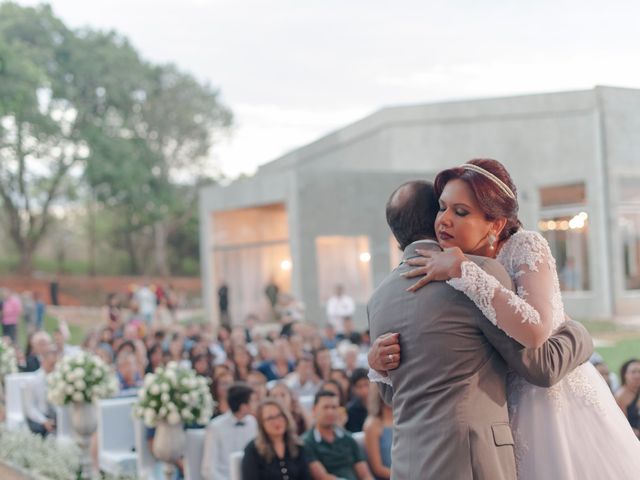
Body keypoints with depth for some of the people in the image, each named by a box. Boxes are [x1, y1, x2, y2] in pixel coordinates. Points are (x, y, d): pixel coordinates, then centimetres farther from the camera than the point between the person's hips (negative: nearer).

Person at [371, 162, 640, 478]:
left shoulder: (525, 247, -16)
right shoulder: (438, 274, -3)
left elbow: (534, 330, -34)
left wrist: (462, 272, -32)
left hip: (560, 399, -4)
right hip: (509, 413, 4)